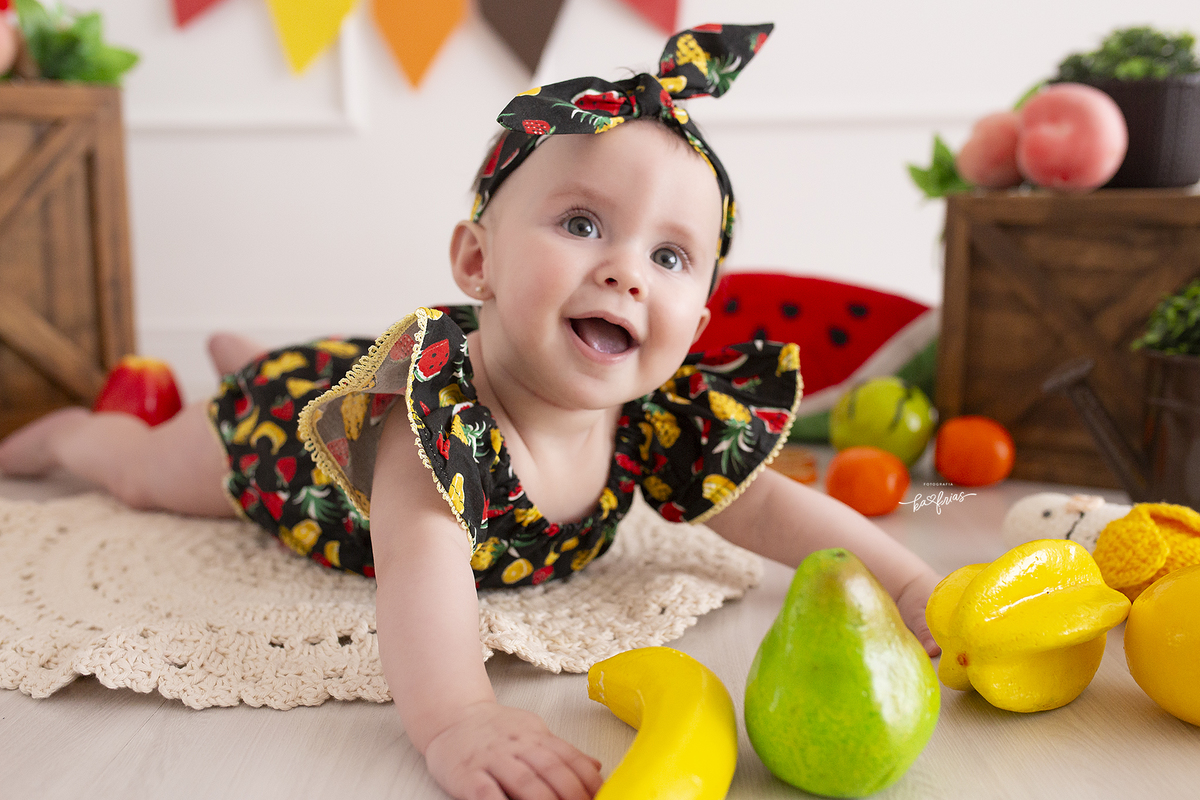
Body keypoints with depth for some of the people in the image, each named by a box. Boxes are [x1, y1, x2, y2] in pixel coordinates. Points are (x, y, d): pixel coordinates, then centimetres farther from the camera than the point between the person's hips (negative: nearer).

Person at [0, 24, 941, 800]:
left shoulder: (653, 417, -34)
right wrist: (454, 718, -80)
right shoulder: (438, 395, -51)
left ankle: (239, 352, 66)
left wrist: (913, 586, -40)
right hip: (289, 416, -4)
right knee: (145, 469, 23)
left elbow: (770, 505, -28)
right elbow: (421, 551, -63)